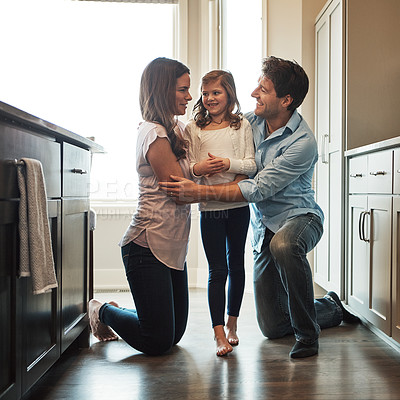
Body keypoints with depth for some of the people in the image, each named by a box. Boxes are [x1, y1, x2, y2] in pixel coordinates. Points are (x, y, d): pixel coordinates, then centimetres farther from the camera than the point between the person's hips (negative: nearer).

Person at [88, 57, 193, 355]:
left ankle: (114, 312, 38)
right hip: (149, 245, -10)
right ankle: (103, 312, 26)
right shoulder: (154, 134, -15)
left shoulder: (176, 128, 15)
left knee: (175, 334, 16)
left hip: (173, 246, 10)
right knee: (157, 342, 1)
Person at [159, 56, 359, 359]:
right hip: (264, 226, 6)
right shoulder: (251, 121, -4)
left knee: (283, 245, -45)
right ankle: (332, 308, 35)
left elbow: (258, 189, -27)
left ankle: (307, 334, -22)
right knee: (272, 328, 7)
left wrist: (202, 192, -32)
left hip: (299, 217, -5)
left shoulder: (302, 142, -23)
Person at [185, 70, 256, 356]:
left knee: (236, 265, 12)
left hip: (238, 206, 1)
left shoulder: (242, 125, 5)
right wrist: (197, 169, -17)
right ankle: (219, 333, 4)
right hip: (209, 208, -1)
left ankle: (232, 323, 28)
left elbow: (252, 164, -1)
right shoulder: (193, 128, 7)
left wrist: (228, 163, -18)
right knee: (217, 269, -1)